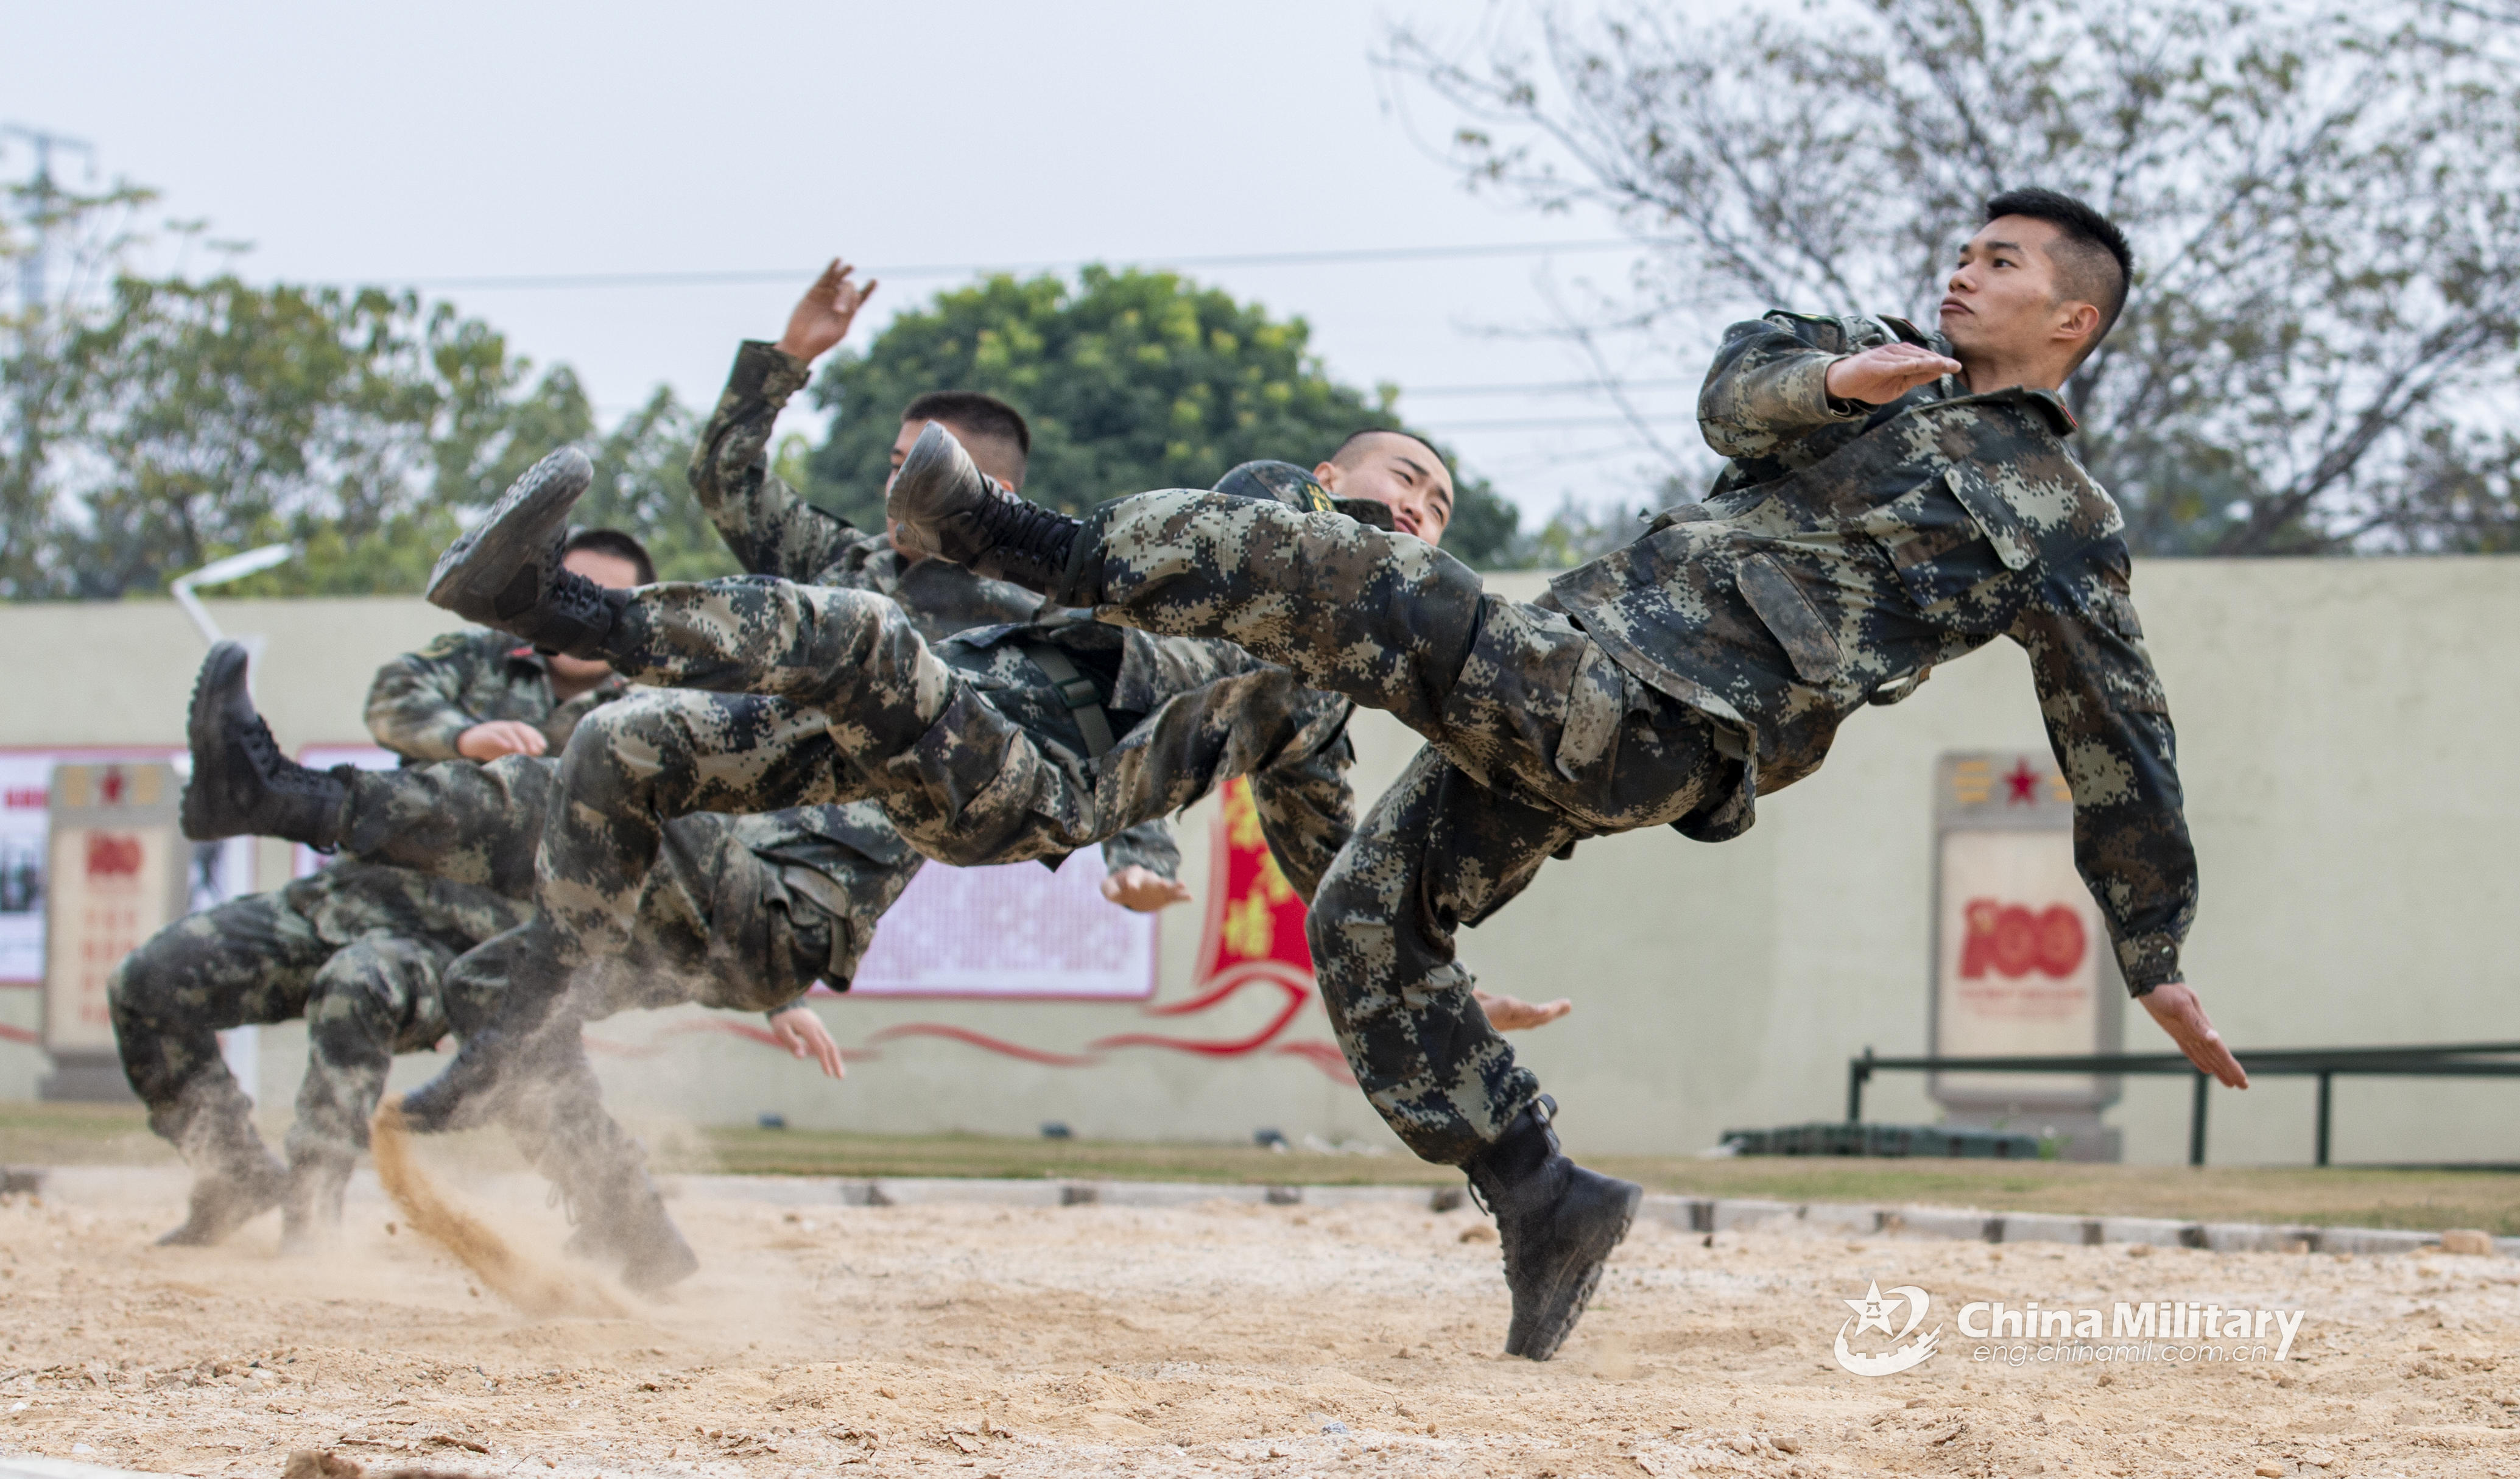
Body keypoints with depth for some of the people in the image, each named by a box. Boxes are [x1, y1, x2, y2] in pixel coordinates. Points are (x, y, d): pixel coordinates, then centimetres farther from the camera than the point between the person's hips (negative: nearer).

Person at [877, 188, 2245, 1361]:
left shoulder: (2059, 525, 8)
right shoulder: (1890, 368, 26)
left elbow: (2118, 747, 10)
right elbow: (1736, 393, 6)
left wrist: (2157, 957, 10)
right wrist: (1837, 380, -17)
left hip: (1662, 727, -8)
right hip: (1565, 686, 8)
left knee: (1335, 573, -22)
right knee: (1369, 921, 7)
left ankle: (1053, 549, -14)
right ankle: (1539, 1197, 9)